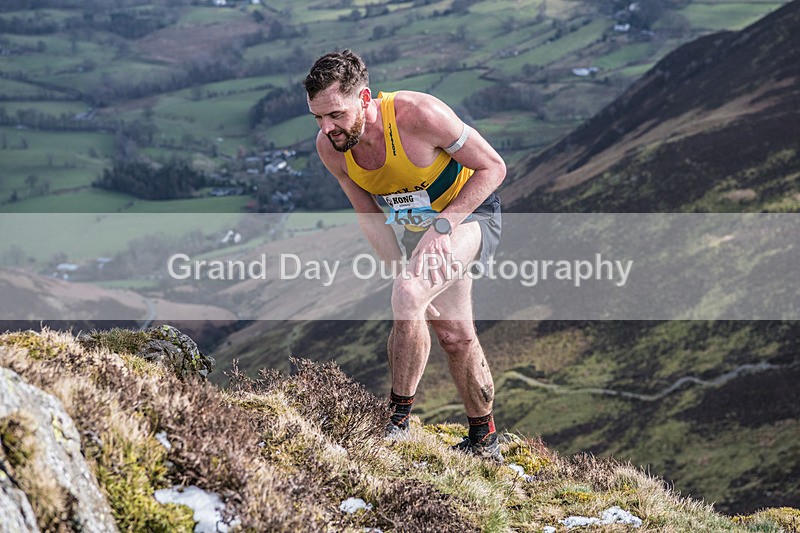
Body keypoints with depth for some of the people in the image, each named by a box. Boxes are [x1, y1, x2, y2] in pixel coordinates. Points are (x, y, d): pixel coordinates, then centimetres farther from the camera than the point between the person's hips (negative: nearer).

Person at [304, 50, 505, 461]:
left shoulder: (419, 115, -33)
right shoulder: (329, 147, -16)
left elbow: (493, 168, -22)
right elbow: (370, 218, -3)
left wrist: (442, 225, -29)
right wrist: (403, 274, -14)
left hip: (471, 213, -6)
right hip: (418, 226, 6)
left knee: (407, 296, -30)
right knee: (454, 333, 14)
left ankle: (399, 421, -19)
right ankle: (484, 440, 32)